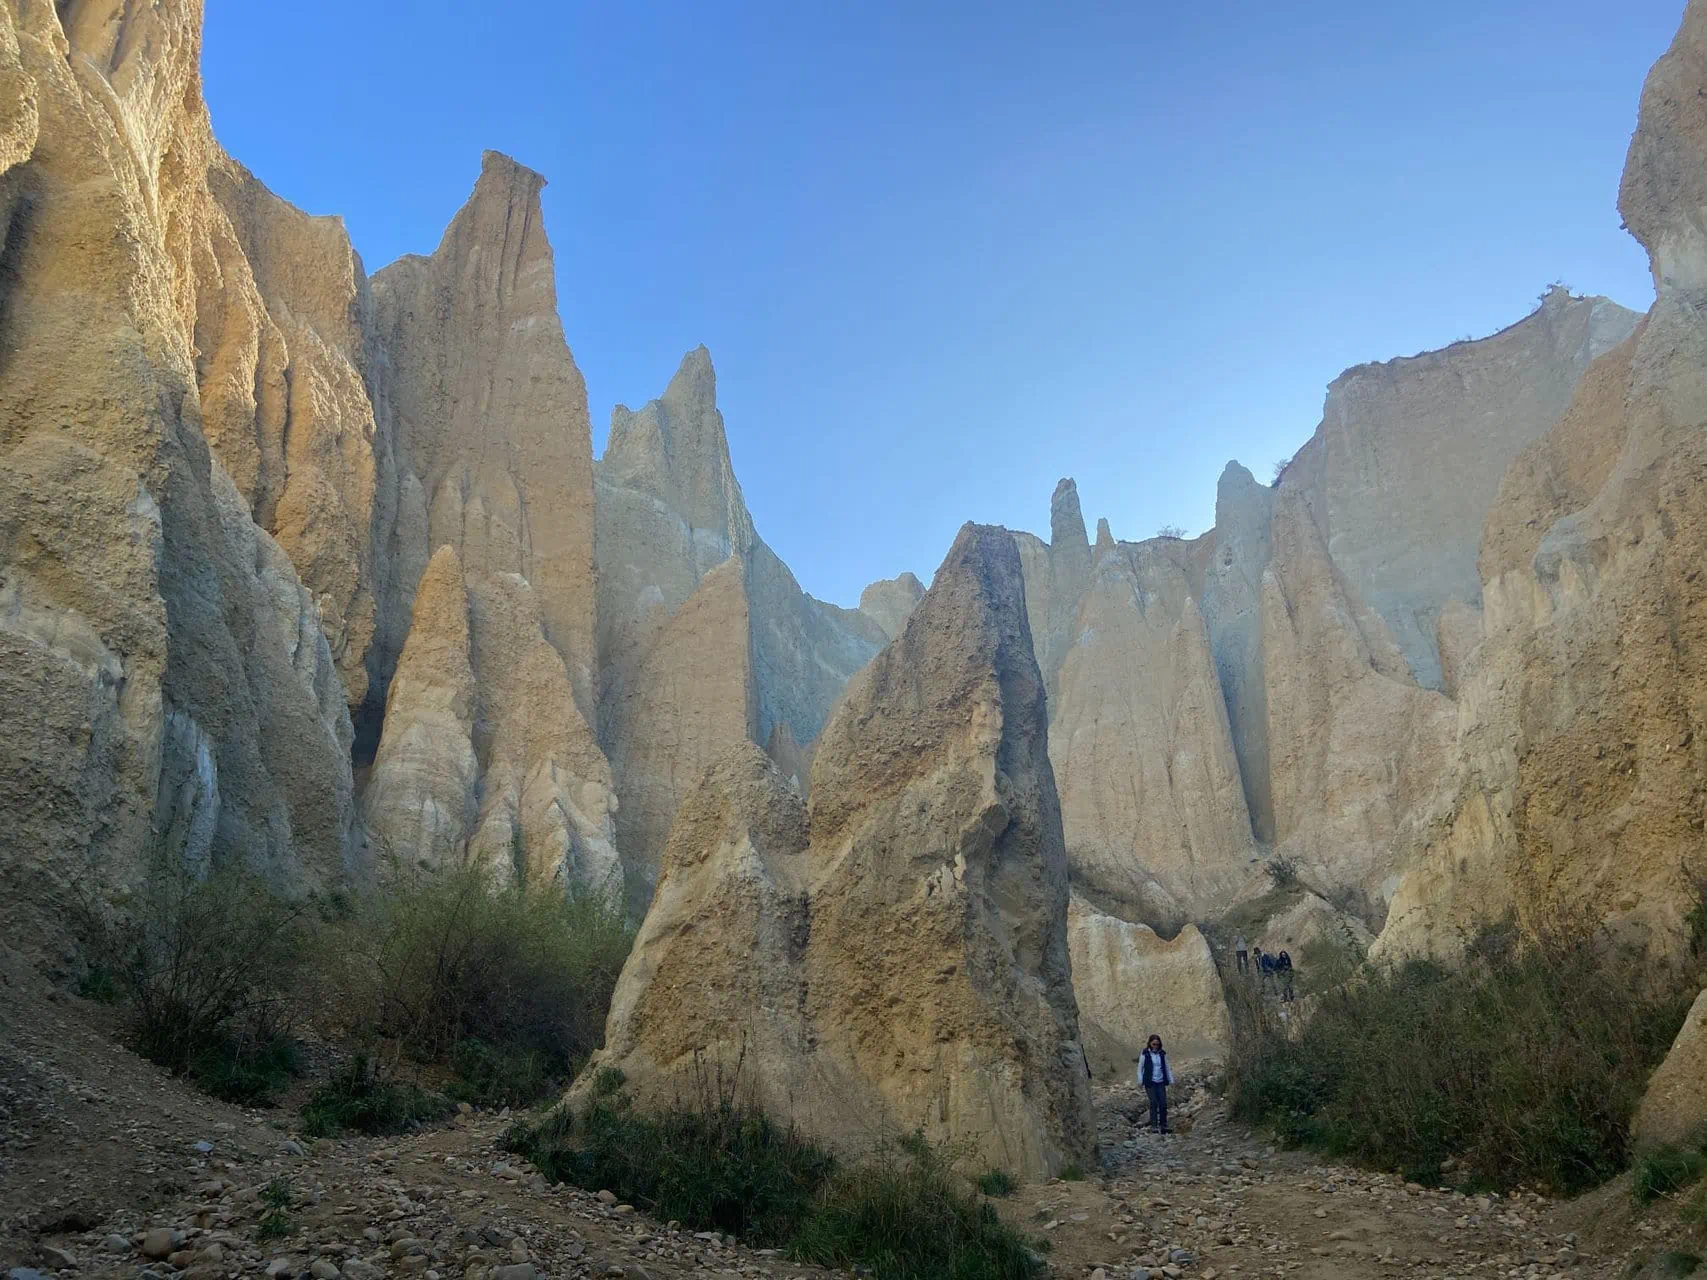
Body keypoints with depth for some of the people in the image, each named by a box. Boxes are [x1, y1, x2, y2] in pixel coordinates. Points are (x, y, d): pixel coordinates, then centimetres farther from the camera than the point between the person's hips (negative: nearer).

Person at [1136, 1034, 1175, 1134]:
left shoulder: (1162, 1054, 7)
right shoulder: (1145, 1054, -3)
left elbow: (1167, 1068, 15)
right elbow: (1140, 1068, 2)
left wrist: (1171, 1081, 10)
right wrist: (1140, 1082, -4)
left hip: (1161, 1082, 3)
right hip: (1150, 1083, -3)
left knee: (1163, 1103, -3)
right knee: (1154, 1103, -11)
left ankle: (1163, 1126, 9)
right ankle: (1153, 1126, -4)